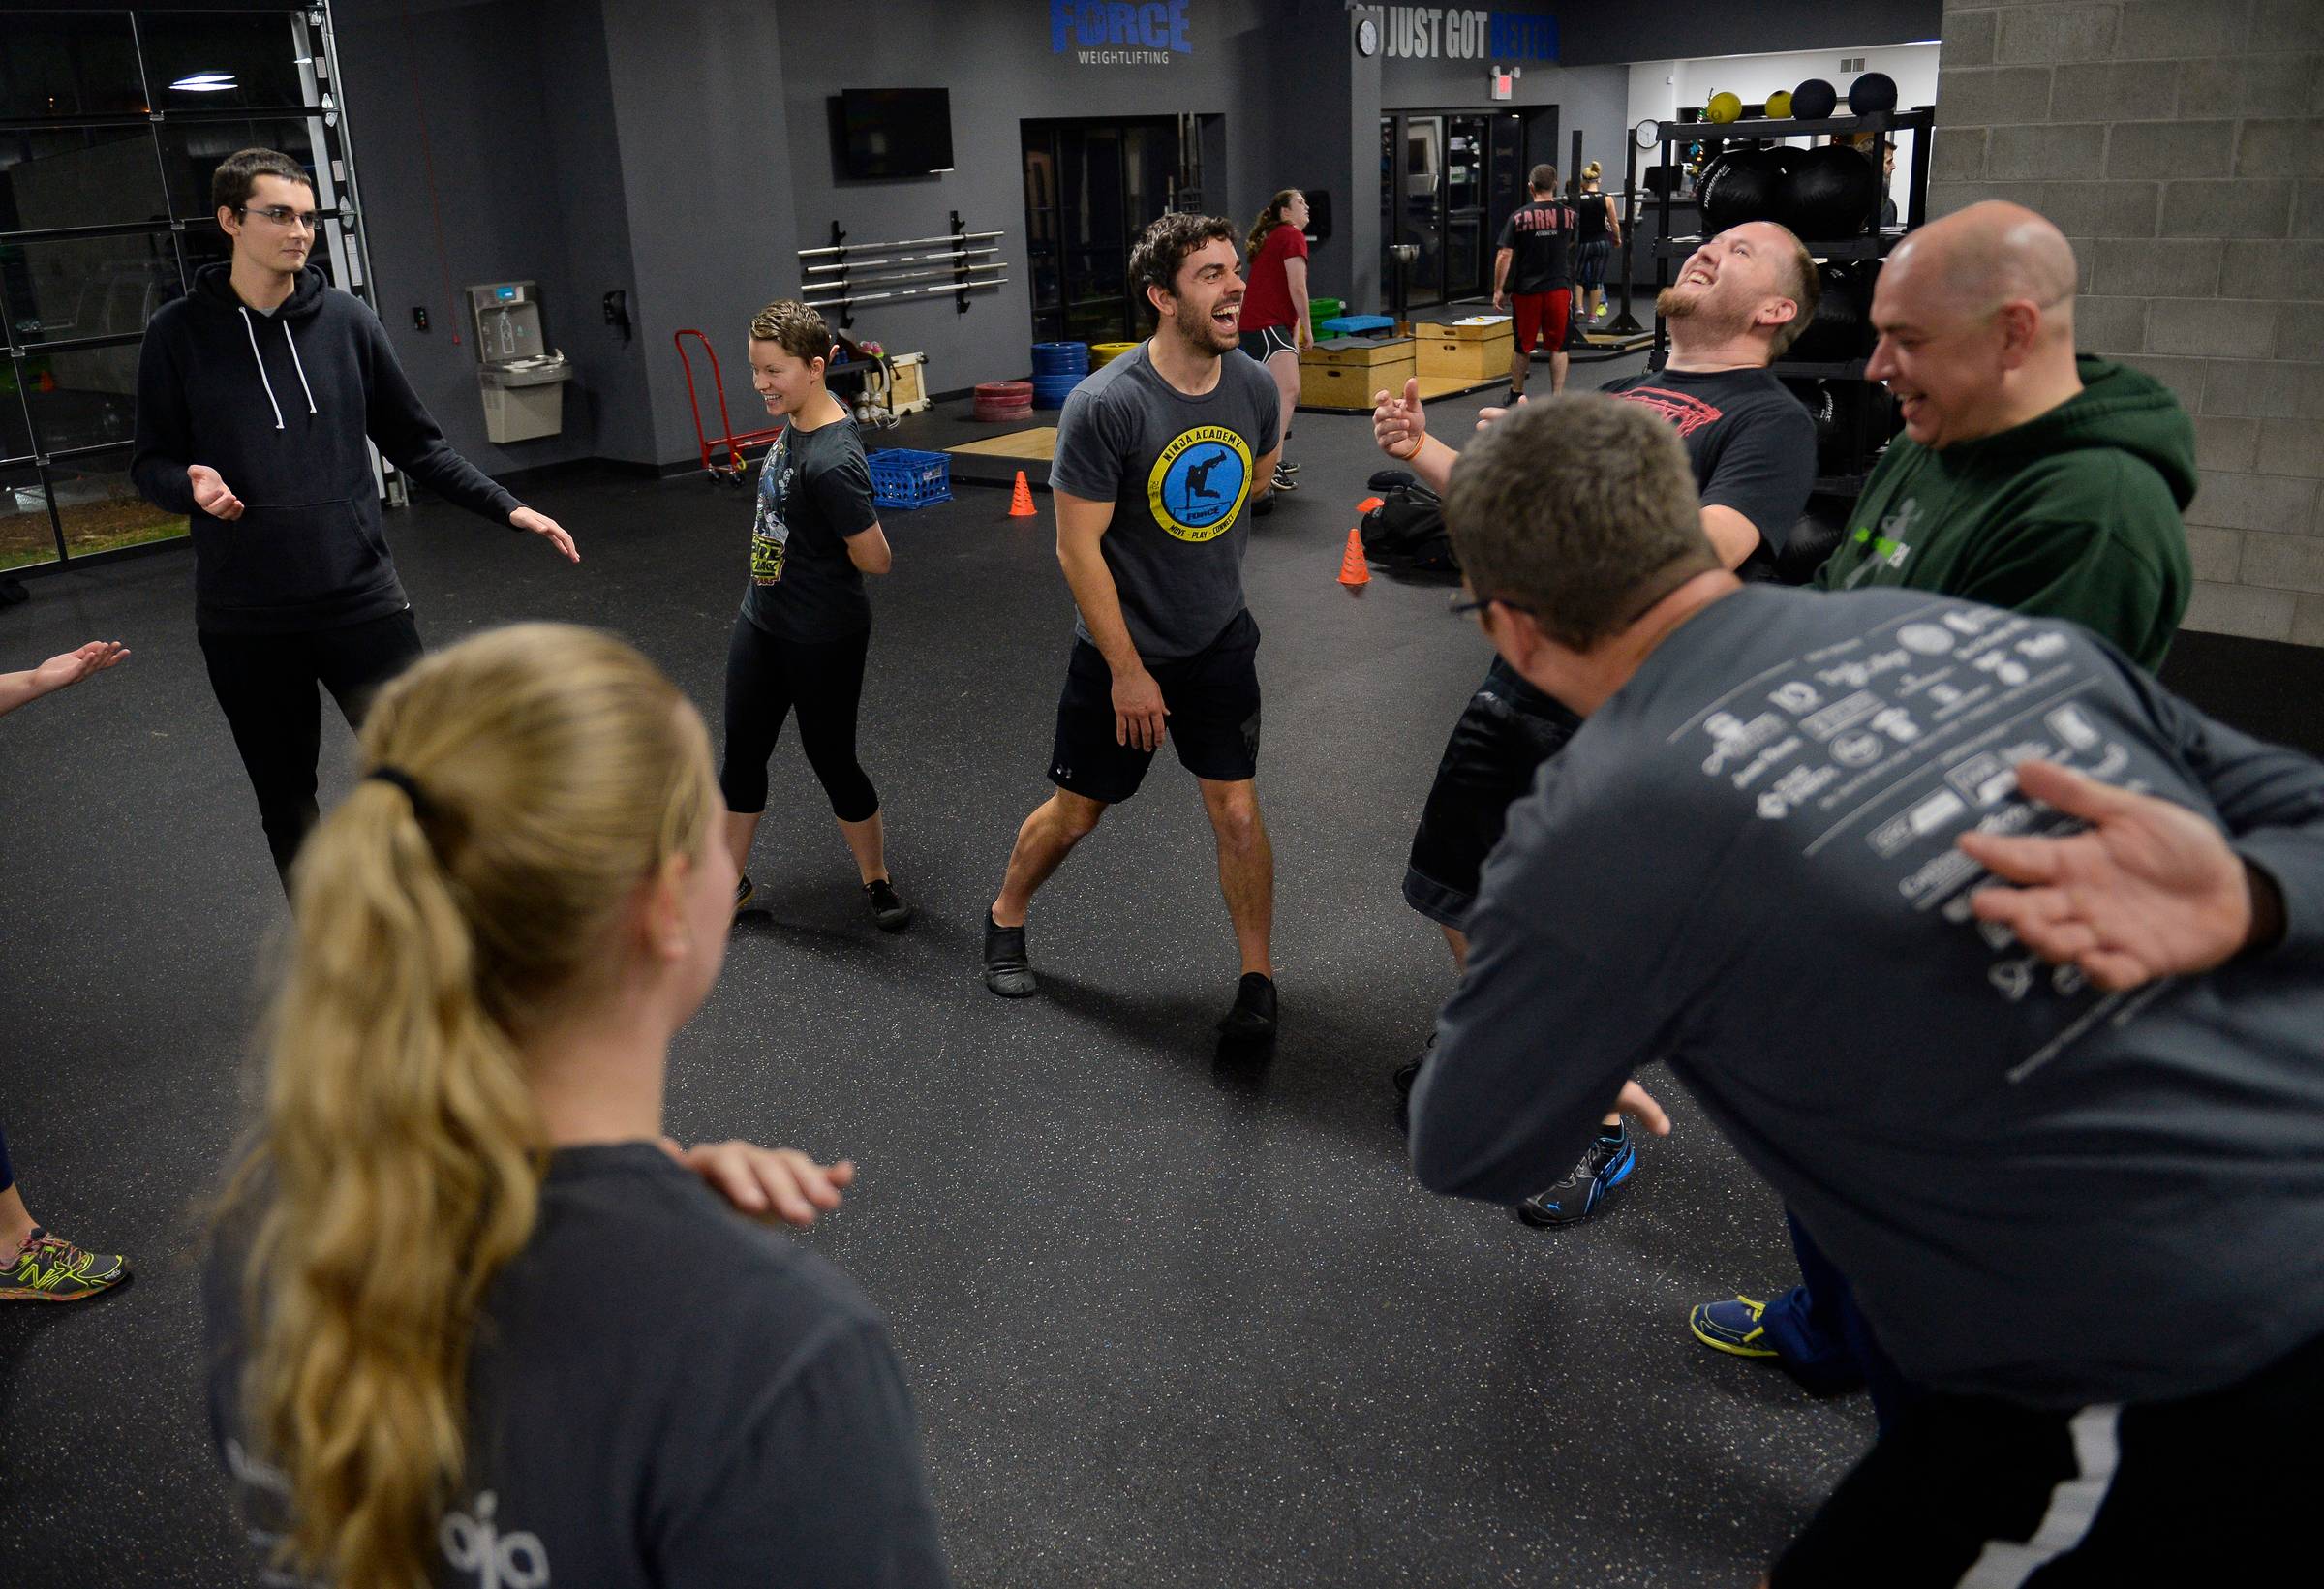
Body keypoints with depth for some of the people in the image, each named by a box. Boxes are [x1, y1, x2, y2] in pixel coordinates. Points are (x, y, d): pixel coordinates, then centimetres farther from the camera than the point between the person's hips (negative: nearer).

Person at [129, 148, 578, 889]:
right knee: (286, 804, 11)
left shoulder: (346, 319, 3)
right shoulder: (179, 333, -1)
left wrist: (506, 507, 2)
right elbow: (150, 461, 5)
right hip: (244, 619, 0)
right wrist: (191, 485, -18)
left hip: (361, 598, 0)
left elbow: (414, 440, 9)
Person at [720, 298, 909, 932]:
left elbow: (875, 559, -22)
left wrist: (829, 545, -5)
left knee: (831, 759, 8)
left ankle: (877, 881, 30)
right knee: (742, 754, 16)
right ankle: (731, 882, 33)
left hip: (822, 639, -9)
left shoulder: (831, 463, -29)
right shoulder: (801, 416, -3)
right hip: (761, 619, 9)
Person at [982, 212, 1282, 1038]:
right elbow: (1077, 547, -21)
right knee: (1075, 812, 12)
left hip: (1220, 643, 3)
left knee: (1238, 813, 0)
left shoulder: (1254, 387, -8)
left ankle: (1258, 980, 18)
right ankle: (1005, 919, 40)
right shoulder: (1105, 405, -24)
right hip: (1120, 649, -3)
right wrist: (1128, 670, -18)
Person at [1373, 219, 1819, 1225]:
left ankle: (1602, 1129, 27)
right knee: (1461, 895, 18)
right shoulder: (1619, 394, 16)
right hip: (1516, 688, 7)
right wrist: (1422, 453, 4)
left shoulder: (1768, 419, -7)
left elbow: (1704, 552, -24)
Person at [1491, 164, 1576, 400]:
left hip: (1527, 289, 0)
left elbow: (1504, 255, -9)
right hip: (1559, 287, 0)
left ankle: (1516, 395, 25)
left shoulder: (1518, 217, -5)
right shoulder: (1568, 214, 1)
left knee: (1523, 345, 12)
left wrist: (1499, 290, -3)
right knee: (1558, 345, 6)